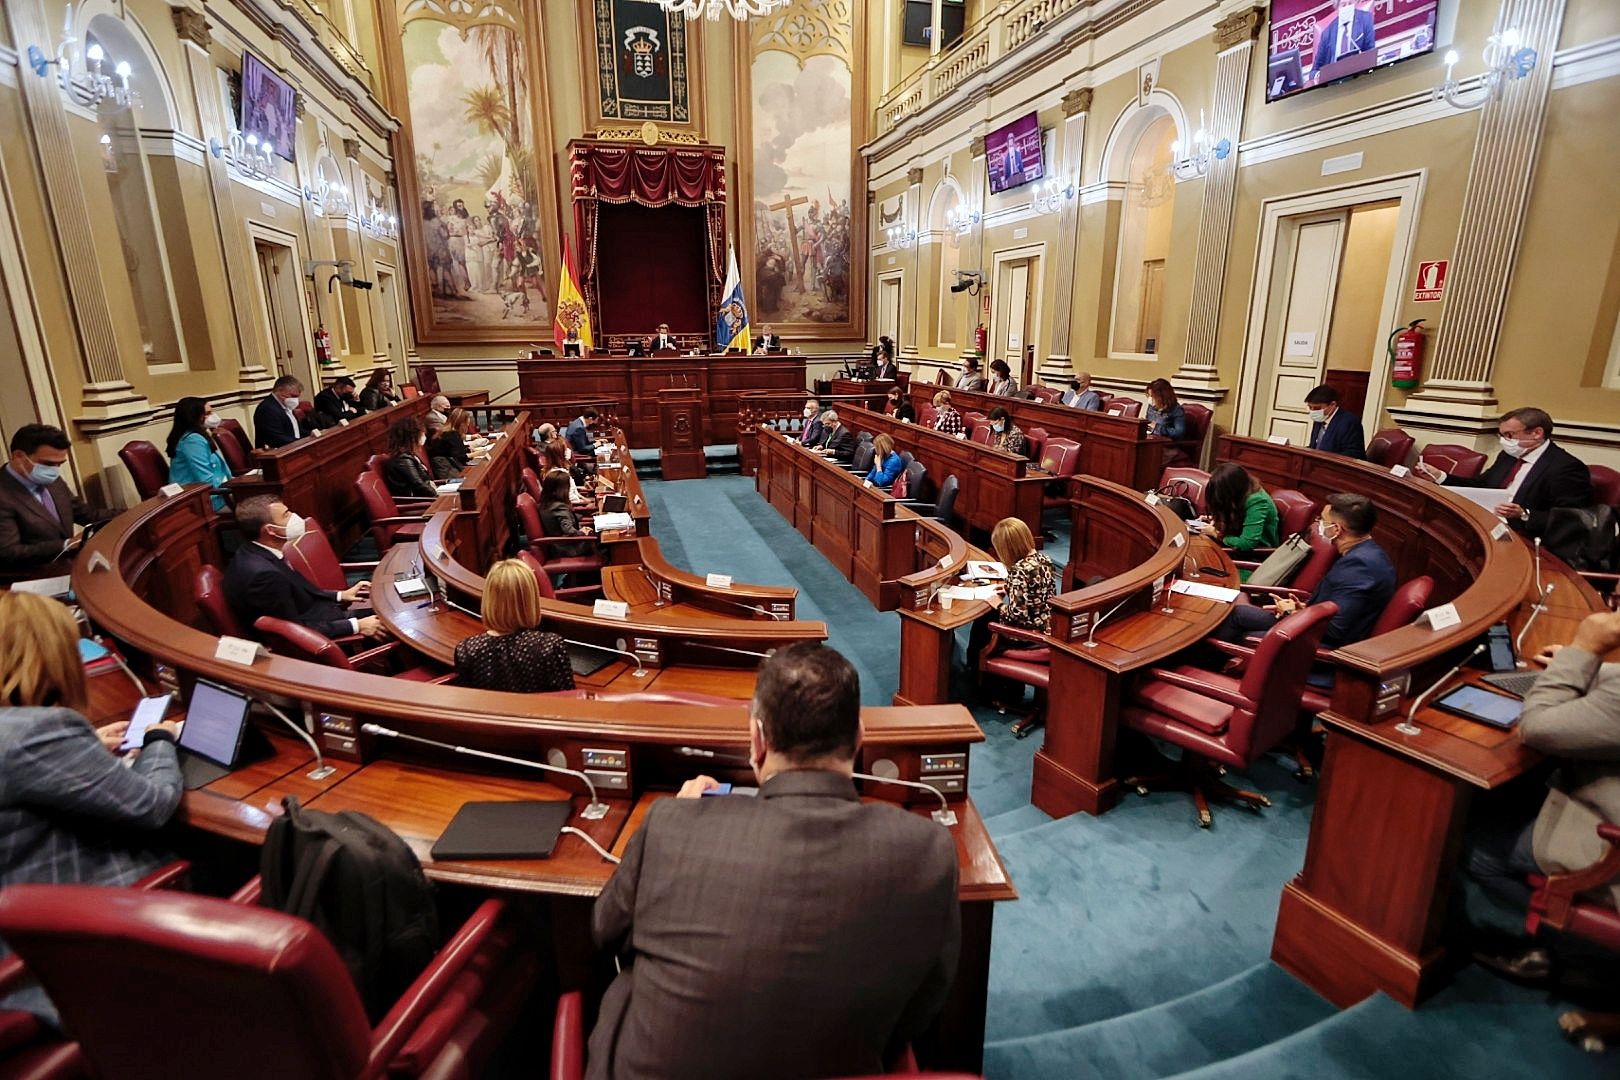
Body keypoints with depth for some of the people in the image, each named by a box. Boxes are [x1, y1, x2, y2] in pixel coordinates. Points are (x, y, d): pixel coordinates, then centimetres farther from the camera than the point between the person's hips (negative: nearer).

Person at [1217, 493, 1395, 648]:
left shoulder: (1360, 564, -26)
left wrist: (1293, 613, -11)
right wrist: (1304, 607, 2)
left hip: (1324, 645, -9)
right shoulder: (1364, 553, 5)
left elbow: (1333, 630, -27)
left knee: (1237, 613, -3)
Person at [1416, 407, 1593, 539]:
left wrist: (1524, 514, -28)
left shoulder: (1567, 468, -10)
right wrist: (1439, 476, 11)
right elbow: (1481, 485, 24)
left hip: (1522, 538, -8)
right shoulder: (1509, 455, 15)